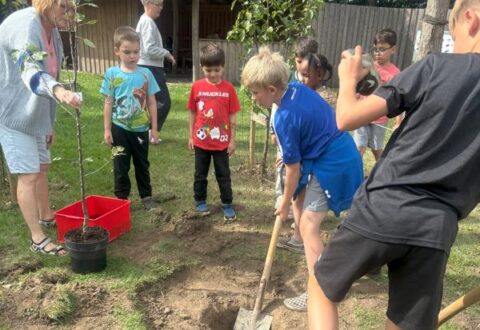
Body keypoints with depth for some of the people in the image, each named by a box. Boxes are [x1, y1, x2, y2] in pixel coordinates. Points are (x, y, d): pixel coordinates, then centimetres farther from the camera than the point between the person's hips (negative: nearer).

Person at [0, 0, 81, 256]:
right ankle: (37, 238, 4)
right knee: (28, 175, -6)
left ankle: (45, 216, 39)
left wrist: (49, 124, 18)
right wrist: (58, 91, -62)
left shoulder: (51, 31, 8)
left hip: (35, 114, 9)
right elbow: (29, 71, -40)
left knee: (42, 167, 19)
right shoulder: (24, 24, -22)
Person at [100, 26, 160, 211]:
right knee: (121, 166, 10)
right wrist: (107, 129, -2)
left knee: (142, 164, 15)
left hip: (140, 128, 1)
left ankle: (146, 196, 28)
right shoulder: (112, 74, -5)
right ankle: (121, 199, 23)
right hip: (120, 129, -1)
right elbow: (108, 103, -1)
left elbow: (152, 102, 1)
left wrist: (154, 127, 1)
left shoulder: (145, 74, -4)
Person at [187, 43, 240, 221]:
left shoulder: (228, 88, -7)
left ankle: (227, 204, 23)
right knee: (200, 174, 16)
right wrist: (190, 136, 3)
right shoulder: (197, 87, -5)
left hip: (221, 142, -1)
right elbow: (192, 113, 3)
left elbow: (232, 117, -3)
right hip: (201, 141, 1)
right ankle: (200, 201, 33)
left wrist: (233, 140, -2)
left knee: (224, 175, 11)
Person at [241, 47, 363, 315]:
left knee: (309, 225, -8)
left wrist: (284, 205, -3)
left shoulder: (284, 118, -27)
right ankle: (305, 245, 49)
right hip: (341, 154, 10)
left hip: (332, 166, -10)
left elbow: (293, 169, -18)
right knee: (301, 199, 26)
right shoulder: (298, 88, -2)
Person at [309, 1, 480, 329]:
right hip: (438, 229, 4)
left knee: (321, 289, 21)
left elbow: (347, 118, -5)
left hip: (381, 211, -3)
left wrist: (348, 80, 13)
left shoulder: (436, 66, -6)